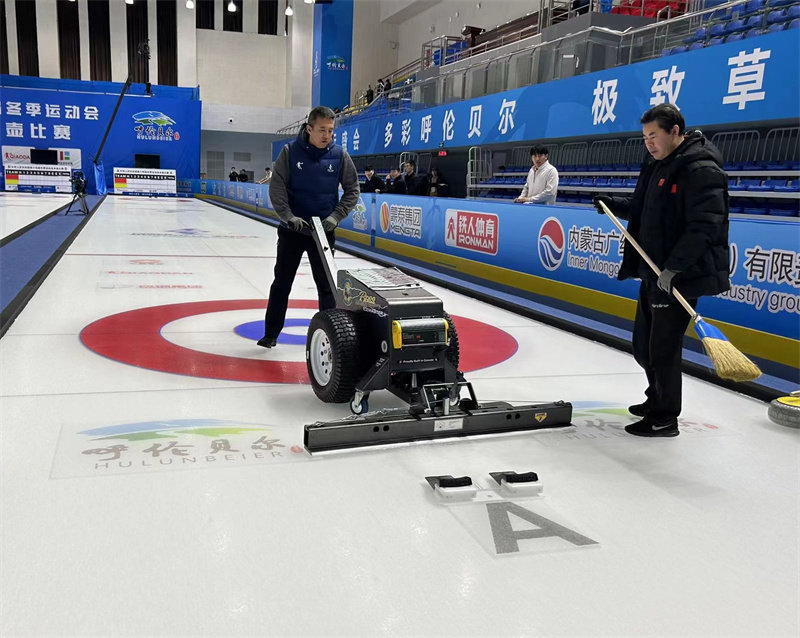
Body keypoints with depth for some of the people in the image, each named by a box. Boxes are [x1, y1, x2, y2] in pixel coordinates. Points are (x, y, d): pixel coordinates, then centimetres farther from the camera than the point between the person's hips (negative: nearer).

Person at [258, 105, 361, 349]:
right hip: (292, 228, 0)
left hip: (324, 230, 0)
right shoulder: (290, 151, -7)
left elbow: (352, 191, 1)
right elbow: (276, 186, -7)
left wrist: (335, 216, -10)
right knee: (282, 282, 8)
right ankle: (271, 333, 19)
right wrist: (288, 216, -19)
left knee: (326, 285, 5)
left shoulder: (340, 155, -4)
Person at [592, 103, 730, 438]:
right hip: (653, 274, 10)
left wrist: (673, 268, -29)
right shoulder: (657, 166, 13)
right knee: (644, 346, 19)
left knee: (663, 348, -1)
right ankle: (657, 399, 39)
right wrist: (613, 204, 7)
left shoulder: (702, 170, -16)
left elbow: (704, 227, -24)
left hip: (680, 277, -9)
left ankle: (664, 418, 15)